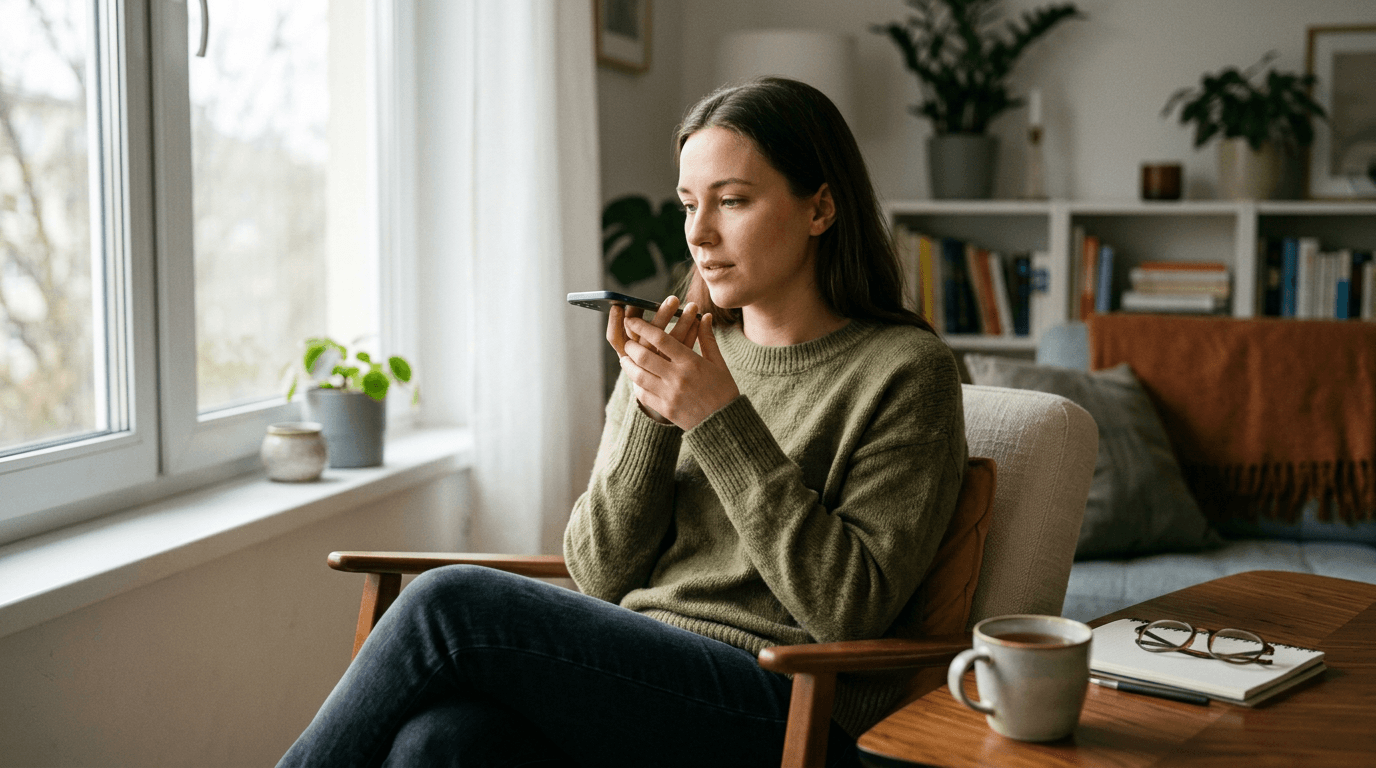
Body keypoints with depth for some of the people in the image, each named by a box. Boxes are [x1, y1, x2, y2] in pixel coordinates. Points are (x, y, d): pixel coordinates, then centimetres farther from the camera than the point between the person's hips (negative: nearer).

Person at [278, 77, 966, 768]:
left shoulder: (904, 370, -2)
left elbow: (848, 613, -11)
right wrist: (651, 412, -8)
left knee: (452, 603, -22)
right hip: (635, 677, 5)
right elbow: (600, 577, 8)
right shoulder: (679, 349, 13)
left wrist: (723, 422, -15)